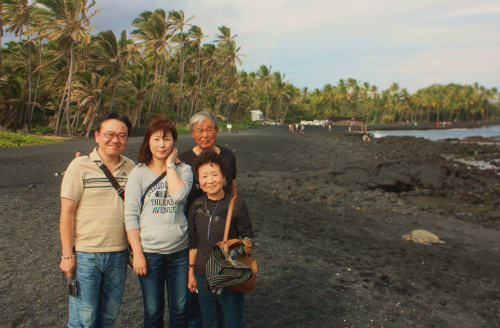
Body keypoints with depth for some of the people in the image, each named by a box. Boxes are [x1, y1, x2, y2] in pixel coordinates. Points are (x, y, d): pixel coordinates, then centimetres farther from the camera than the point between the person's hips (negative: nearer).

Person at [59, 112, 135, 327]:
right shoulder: (80, 166, -7)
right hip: (85, 254, -3)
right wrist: (67, 255, -9)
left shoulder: (131, 168, 4)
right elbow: (67, 213, -7)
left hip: (119, 255, 4)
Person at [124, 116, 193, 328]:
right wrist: (137, 253, -8)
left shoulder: (183, 170, 3)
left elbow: (178, 195, -18)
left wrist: (170, 164, -9)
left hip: (180, 251, 1)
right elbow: (130, 216, -4)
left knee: (180, 309, 12)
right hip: (149, 252, -1)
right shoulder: (139, 173, -1)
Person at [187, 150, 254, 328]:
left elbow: (248, 234, -2)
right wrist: (191, 272, 10)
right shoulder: (196, 206, 0)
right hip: (203, 275, 4)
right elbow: (193, 242, 8)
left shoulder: (236, 204, -11)